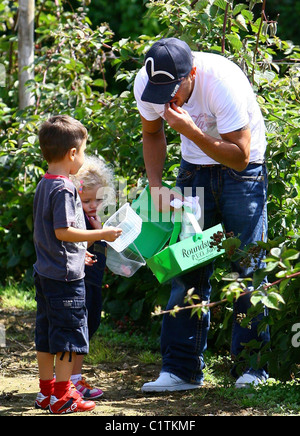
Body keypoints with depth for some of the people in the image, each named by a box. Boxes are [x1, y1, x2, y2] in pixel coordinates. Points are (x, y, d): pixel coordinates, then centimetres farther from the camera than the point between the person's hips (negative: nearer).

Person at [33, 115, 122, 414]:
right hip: (65, 276, -10)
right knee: (69, 333, -2)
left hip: (45, 272, 10)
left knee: (46, 333, 14)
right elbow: (63, 231, -23)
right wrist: (101, 234, -18)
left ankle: (46, 391, 22)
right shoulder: (64, 188, -18)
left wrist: (77, 252, 28)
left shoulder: (43, 185, 12)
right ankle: (62, 396, 2)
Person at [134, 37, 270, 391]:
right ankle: (182, 368, 2)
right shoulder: (146, 84, -16)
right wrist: (156, 186, -6)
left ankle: (251, 367, 1)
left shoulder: (223, 83, -32)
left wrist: (190, 130, -38)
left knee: (248, 267, -8)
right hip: (195, 168, 4)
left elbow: (239, 157, -28)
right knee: (187, 267, -2)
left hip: (242, 169, -4)